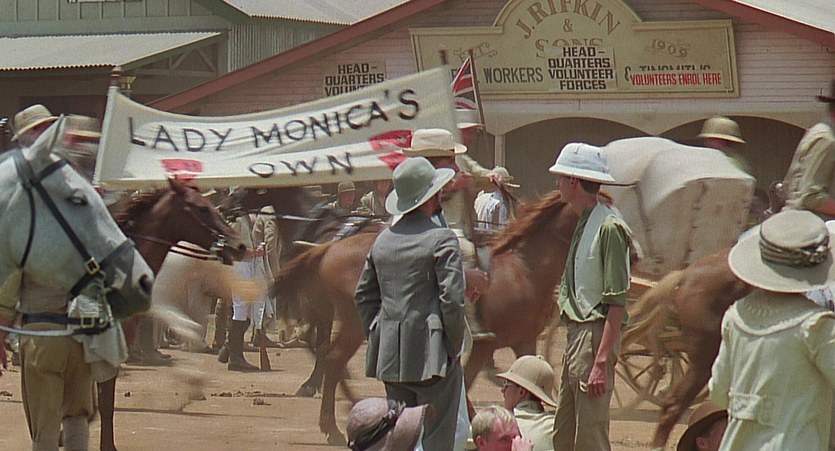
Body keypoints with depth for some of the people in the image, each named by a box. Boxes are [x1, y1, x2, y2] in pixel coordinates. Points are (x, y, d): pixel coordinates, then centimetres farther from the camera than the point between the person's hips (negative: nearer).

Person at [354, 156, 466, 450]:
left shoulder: (383, 240, 9)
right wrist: (455, 346, -6)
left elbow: (364, 296, 16)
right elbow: (452, 298, -16)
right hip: (432, 355, -7)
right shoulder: (442, 239, -11)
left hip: (391, 357, 7)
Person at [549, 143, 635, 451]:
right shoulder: (583, 223, 14)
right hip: (575, 332, 10)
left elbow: (617, 303, -20)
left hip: (595, 336, -10)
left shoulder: (609, 227, -15)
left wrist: (602, 361, -25)